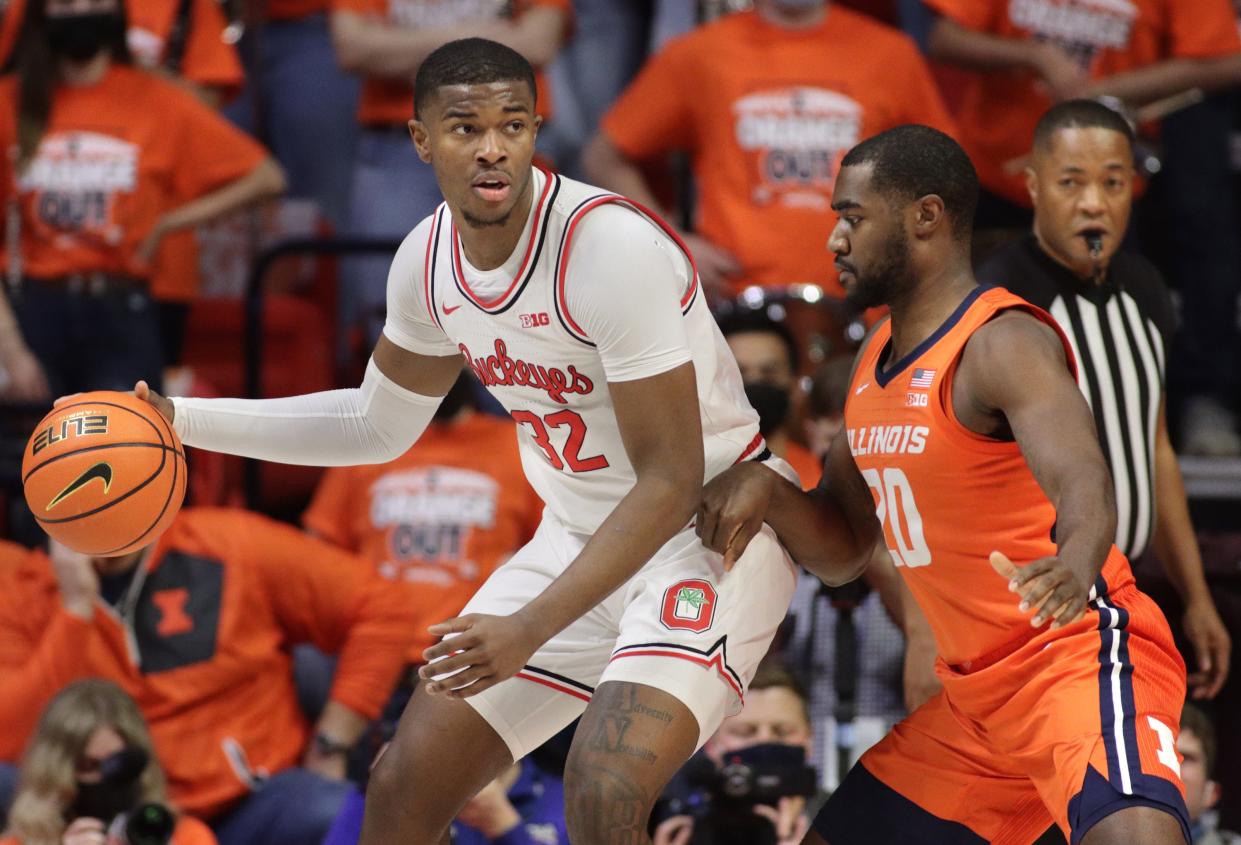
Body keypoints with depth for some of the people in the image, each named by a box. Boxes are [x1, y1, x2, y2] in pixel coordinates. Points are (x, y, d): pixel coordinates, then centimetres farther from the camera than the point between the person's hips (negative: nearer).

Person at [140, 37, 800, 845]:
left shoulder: (612, 245, -27)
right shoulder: (429, 259, -3)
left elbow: (671, 483, -25)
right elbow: (380, 425, 16)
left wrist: (532, 629, -29)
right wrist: (184, 421, 9)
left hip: (710, 530, -8)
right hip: (580, 536, 8)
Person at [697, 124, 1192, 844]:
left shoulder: (1002, 342, -16)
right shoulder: (876, 362, 11)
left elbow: (1084, 486, -33)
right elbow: (843, 552, 16)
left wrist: (1074, 570, -55)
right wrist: (767, 493, -5)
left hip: (1082, 652, -9)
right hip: (977, 693, 9)